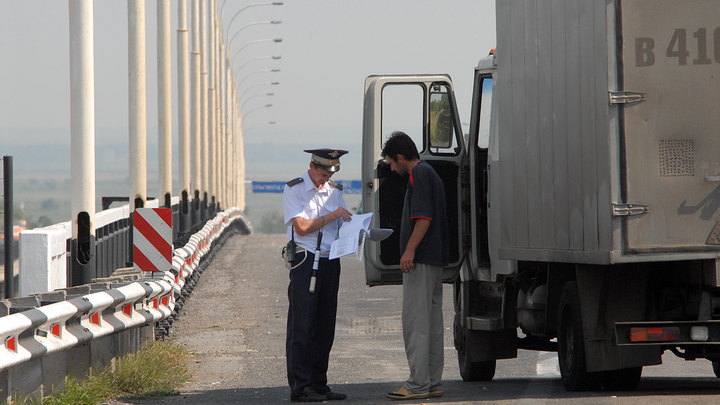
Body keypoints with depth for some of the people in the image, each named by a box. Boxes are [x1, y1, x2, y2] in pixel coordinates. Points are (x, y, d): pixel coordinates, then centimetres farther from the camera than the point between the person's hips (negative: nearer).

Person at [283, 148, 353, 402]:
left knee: (324, 326, 6)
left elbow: (343, 229, 15)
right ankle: (299, 388, -7)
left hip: (330, 262, 6)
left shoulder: (335, 191, 15)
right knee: (301, 327, -7)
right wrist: (333, 215, -10)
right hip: (305, 262, -6)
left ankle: (318, 384, 11)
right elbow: (302, 227, -12)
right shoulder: (293, 190, -3)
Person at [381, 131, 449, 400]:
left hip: (420, 258, -10)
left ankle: (418, 384, -12)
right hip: (435, 258, 10)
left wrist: (410, 249, -21)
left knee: (416, 321, -10)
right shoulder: (430, 173, 20)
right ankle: (433, 383, 13)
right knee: (432, 321, 11)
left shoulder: (419, 174, -11)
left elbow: (424, 217, -20)